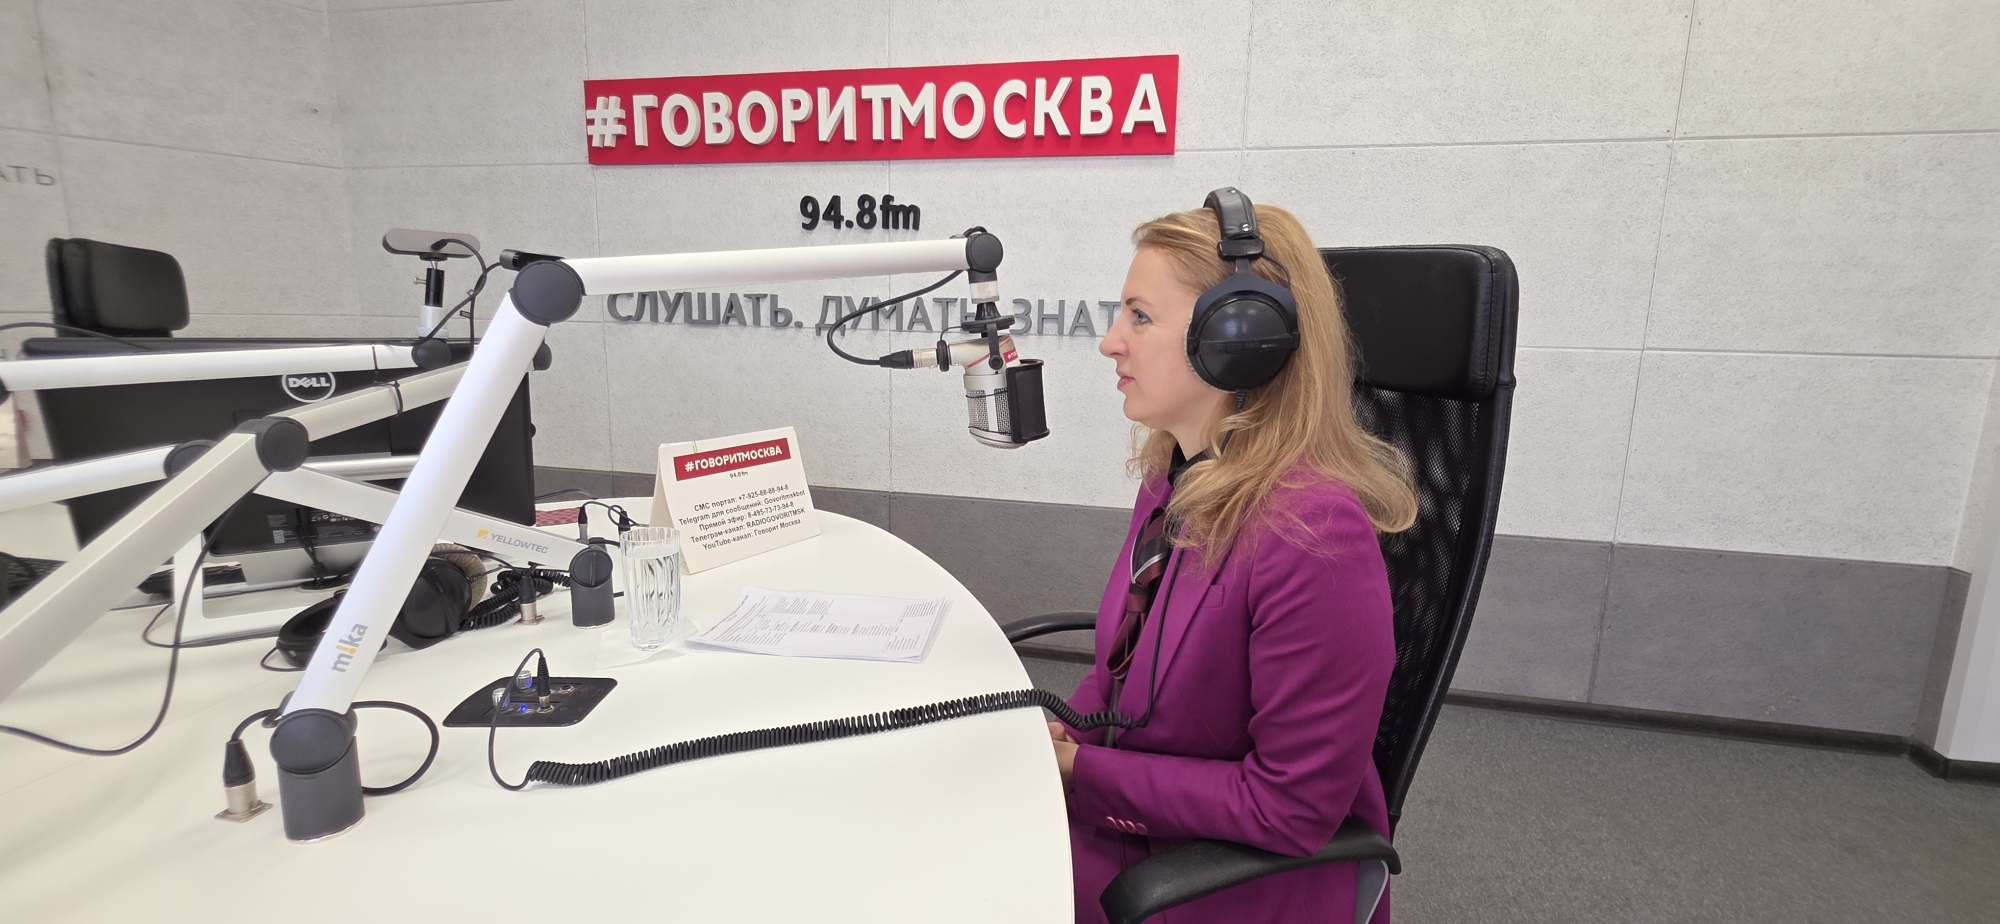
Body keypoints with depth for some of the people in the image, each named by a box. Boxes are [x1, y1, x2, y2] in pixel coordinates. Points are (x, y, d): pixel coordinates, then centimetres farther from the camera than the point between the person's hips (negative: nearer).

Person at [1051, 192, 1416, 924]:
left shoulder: (1315, 533, -27)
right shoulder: (1173, 477, -1)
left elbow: (1294, 808, -20)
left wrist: (1080, 769, -16)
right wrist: (1055, 740, -6)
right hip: (1113, 813, 7)